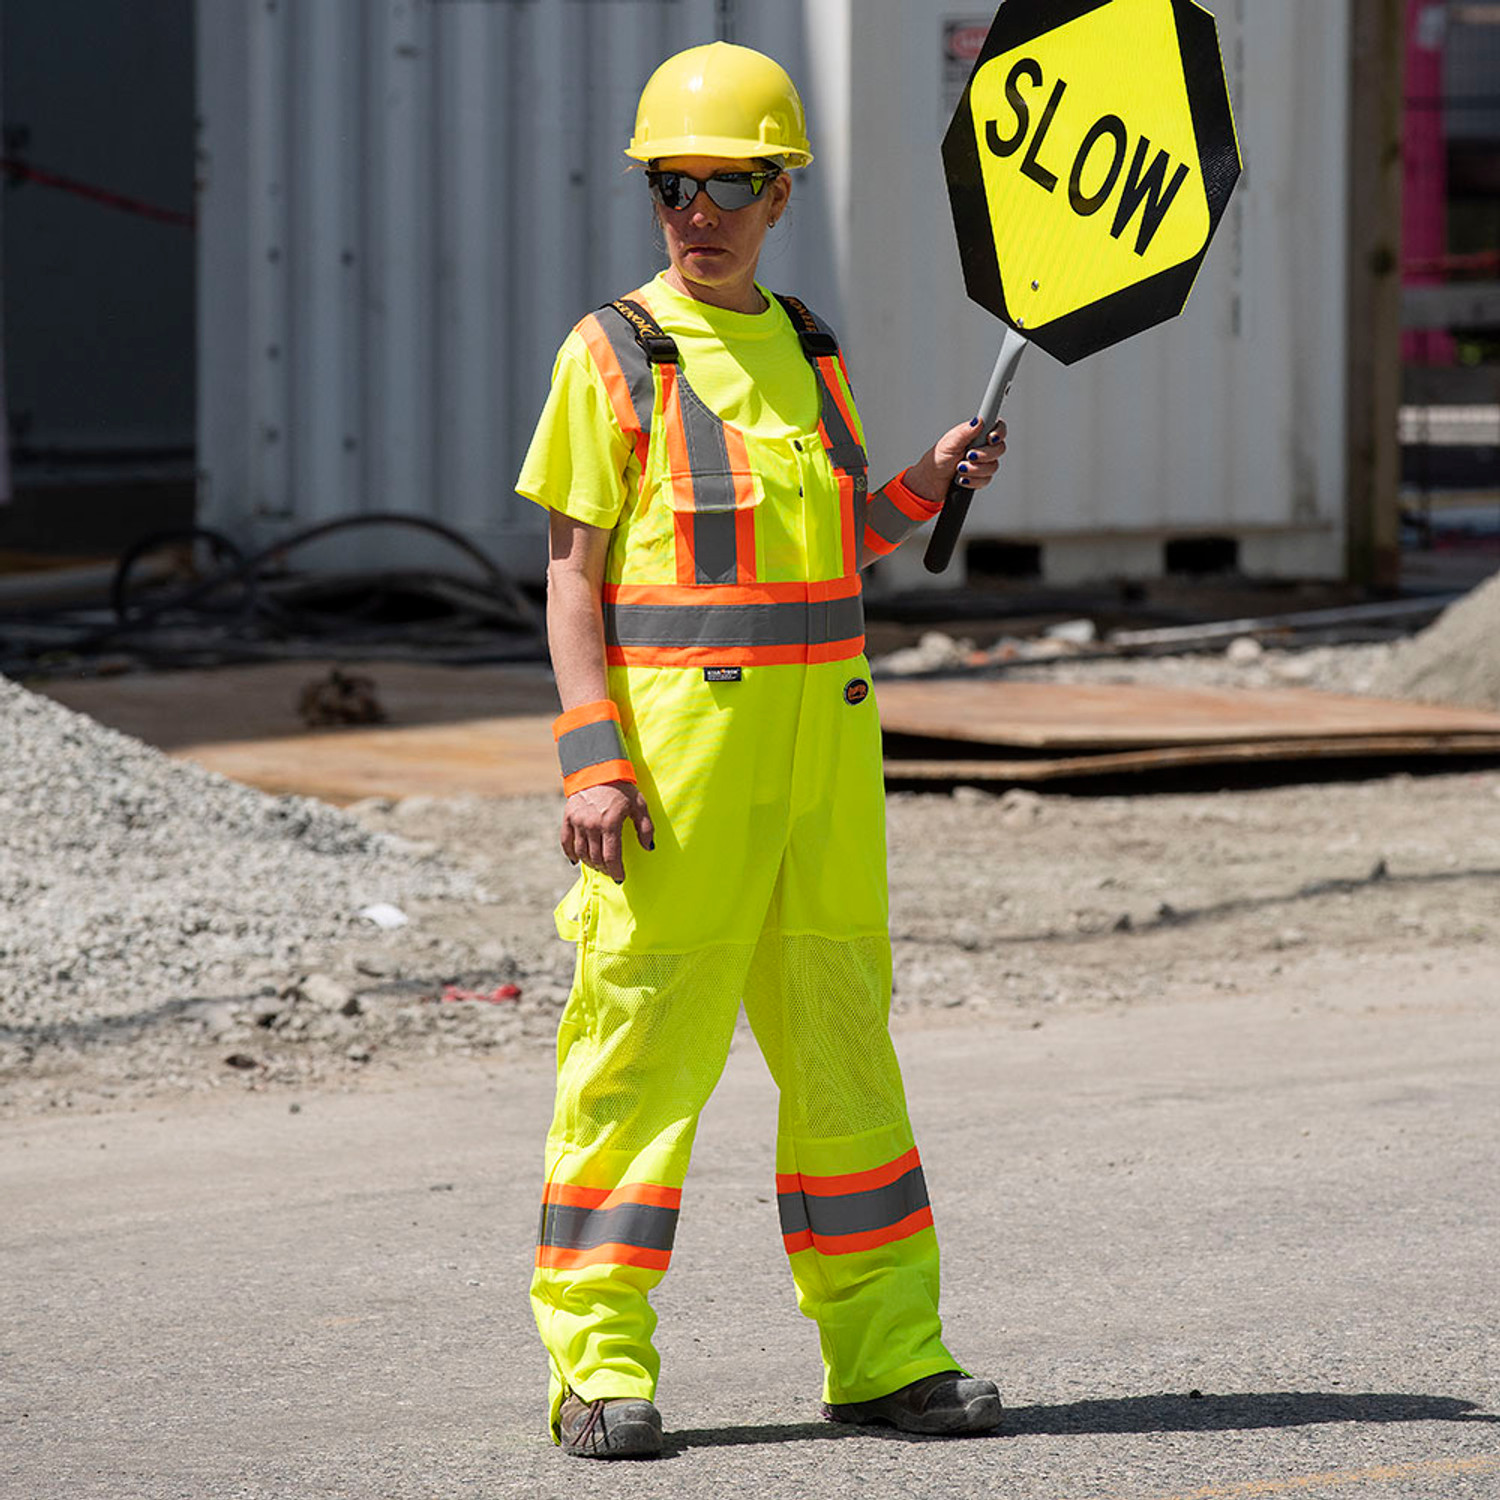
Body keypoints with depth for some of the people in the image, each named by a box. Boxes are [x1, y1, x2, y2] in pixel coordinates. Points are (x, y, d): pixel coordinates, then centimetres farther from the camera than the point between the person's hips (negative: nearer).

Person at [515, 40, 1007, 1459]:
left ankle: (884, 1350, 16)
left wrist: (925, 486, 6)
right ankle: (599, 1363, -1)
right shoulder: (615, 354, -2)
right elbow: (574, 574, -5)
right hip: (676, 725, -6)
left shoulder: (809, 351, 15)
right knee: (643, 1038, -6)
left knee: (844, 1035, 9)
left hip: (822, 732, 6)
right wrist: (592, 760, -14)